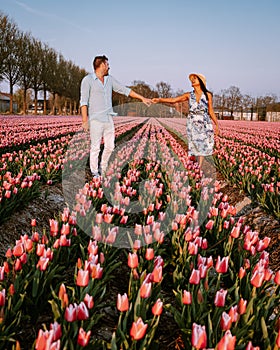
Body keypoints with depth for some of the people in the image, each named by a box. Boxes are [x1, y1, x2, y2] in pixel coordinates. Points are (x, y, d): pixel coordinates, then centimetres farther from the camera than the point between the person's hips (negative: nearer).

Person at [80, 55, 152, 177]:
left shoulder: (109, 79, 11)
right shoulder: (87, 80, -7)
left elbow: (124, 90, 15)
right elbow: (83, 101, -11)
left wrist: (142, 98, 13)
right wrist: (85, 121, -17)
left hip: (108, 119, 6)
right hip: (95, 120, -6)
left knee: (110, 146, 9)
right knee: (95, 148, -2)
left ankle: (103, 170, 26)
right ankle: (94, 174, 11)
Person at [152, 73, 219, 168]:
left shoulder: (208, 95, 1)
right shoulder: (189, 95, 4)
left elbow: (211, 111, 7)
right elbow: (173, 100, -3)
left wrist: (216, 124, 8)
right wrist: (159, 100, -15)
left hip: (204, 124, -1)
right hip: (192, 123, 1)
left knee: (202, 145, -2)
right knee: (195, 145, 2)